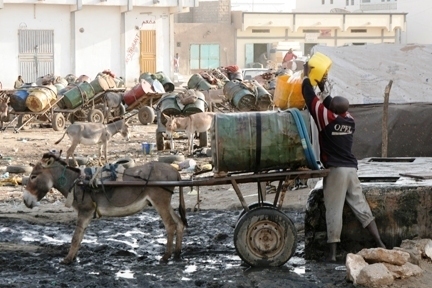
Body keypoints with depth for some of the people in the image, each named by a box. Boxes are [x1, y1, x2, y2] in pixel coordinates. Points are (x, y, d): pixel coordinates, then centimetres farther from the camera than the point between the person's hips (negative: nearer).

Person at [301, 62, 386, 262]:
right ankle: (380, 244, 8)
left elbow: (310, 99, -4)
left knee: (334, 211, -5)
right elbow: (334, 106, 25)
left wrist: (306, 76, 8)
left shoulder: (327, 119, -12)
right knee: (361, 206, 10)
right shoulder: (349, 120, 6)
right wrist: (323, 88, 33)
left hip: (335, 170, -6)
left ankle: (332, 253, -6)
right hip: (351, 169, 6)